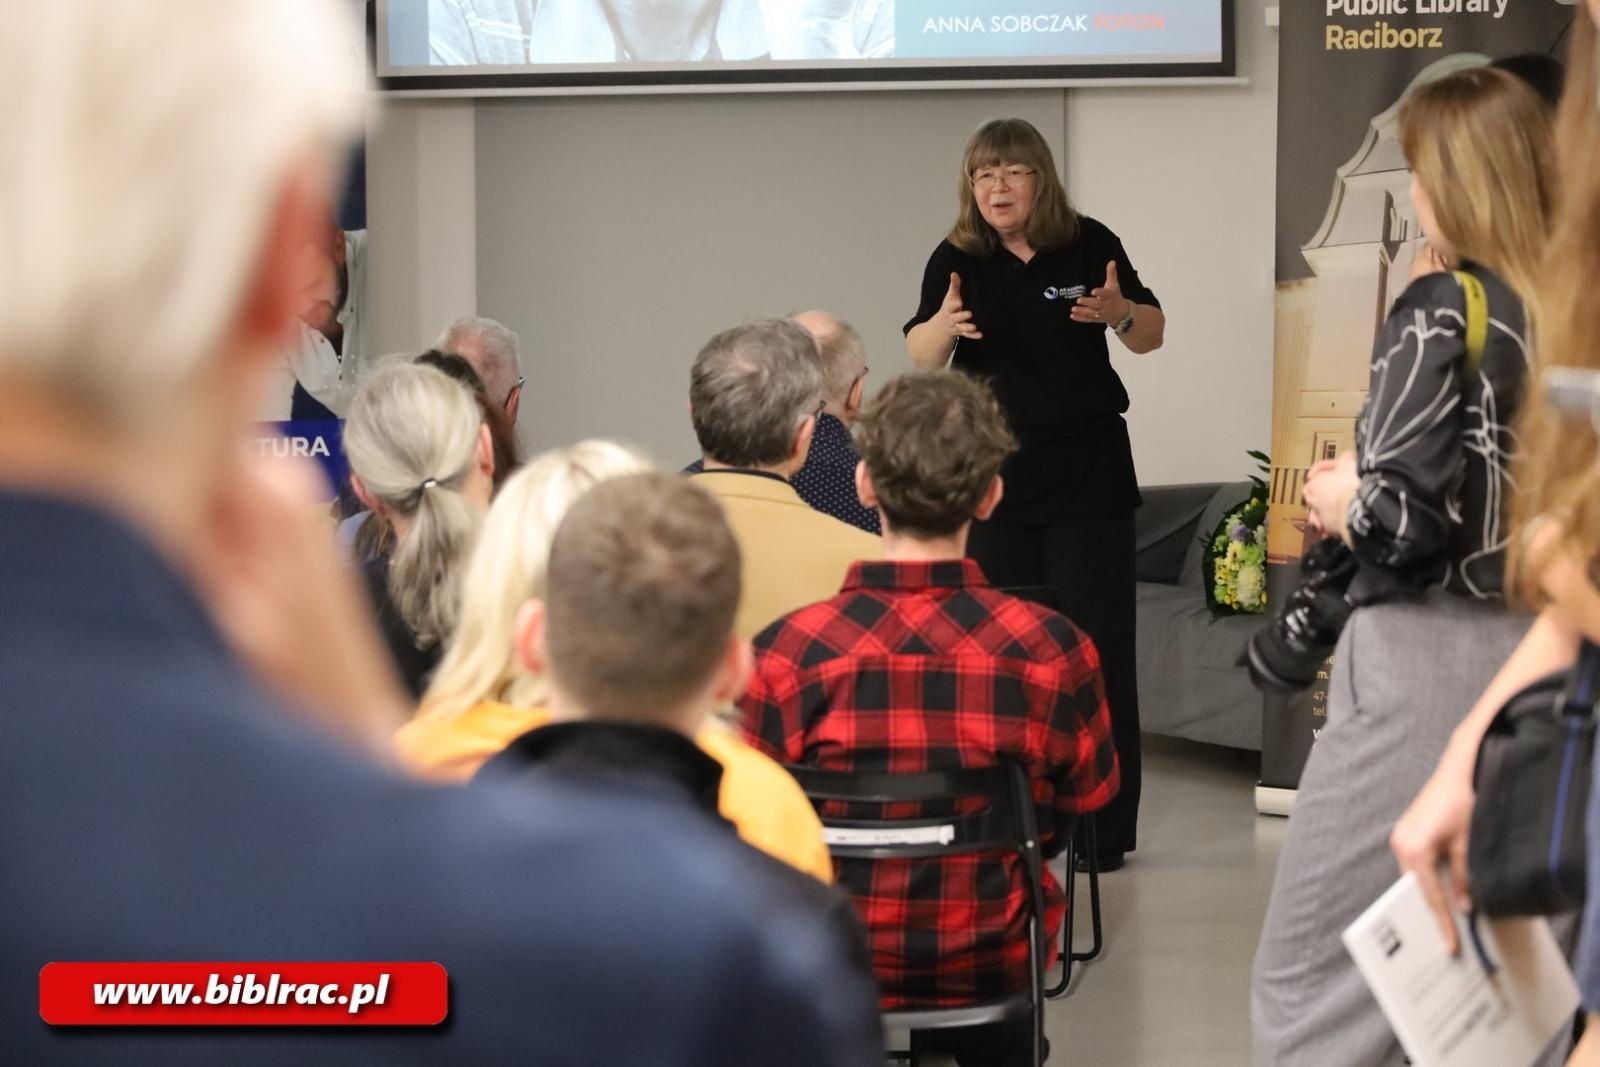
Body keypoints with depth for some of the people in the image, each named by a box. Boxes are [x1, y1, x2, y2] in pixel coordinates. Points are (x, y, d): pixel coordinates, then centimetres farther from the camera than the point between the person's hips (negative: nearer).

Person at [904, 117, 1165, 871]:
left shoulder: (1089, 247, -3)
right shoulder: (957, 261, 0)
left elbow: (1151, 335, 6)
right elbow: (920, 356, -8)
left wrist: (1120, 312, -17)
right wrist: (946, 323, -30)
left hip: (1087, 475, -1)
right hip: (996, 476, 1)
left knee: (1096, 649, 0)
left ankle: (1103, 827, 6)